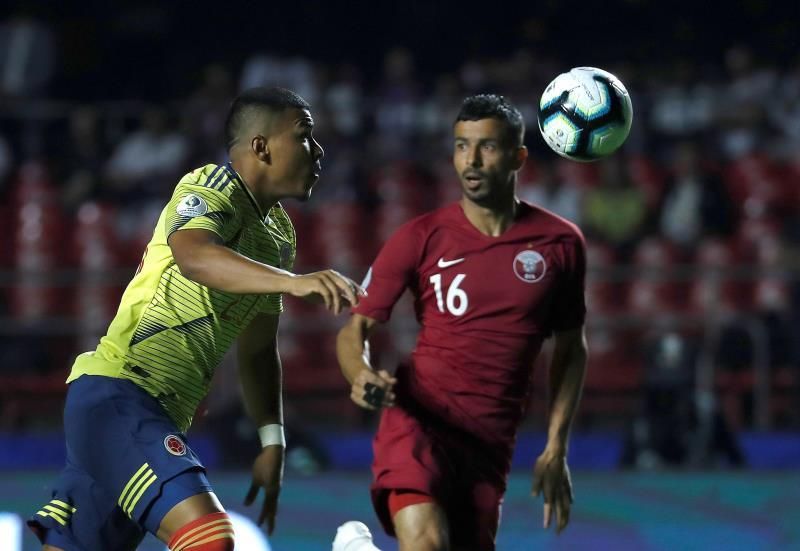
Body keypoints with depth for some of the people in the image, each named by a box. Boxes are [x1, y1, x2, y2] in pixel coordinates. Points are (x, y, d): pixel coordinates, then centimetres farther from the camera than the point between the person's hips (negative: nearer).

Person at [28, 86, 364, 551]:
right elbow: (192, 256, -33)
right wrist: (293, 281, -45)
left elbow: (258, 350, 26)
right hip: (118, 392, -10)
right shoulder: (212, 188, -9)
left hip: (161, 412, 10)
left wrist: (272, 441, 19)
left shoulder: (279, 235, 17)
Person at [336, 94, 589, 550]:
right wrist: (362, 375, -22)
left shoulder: (560, 243, 5)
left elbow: (571, 347, 16)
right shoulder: (421, 238, -1)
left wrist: (556, 449, 10)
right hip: (418, 422, -3)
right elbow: (356, 329, 1)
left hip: (491, 444, 3)